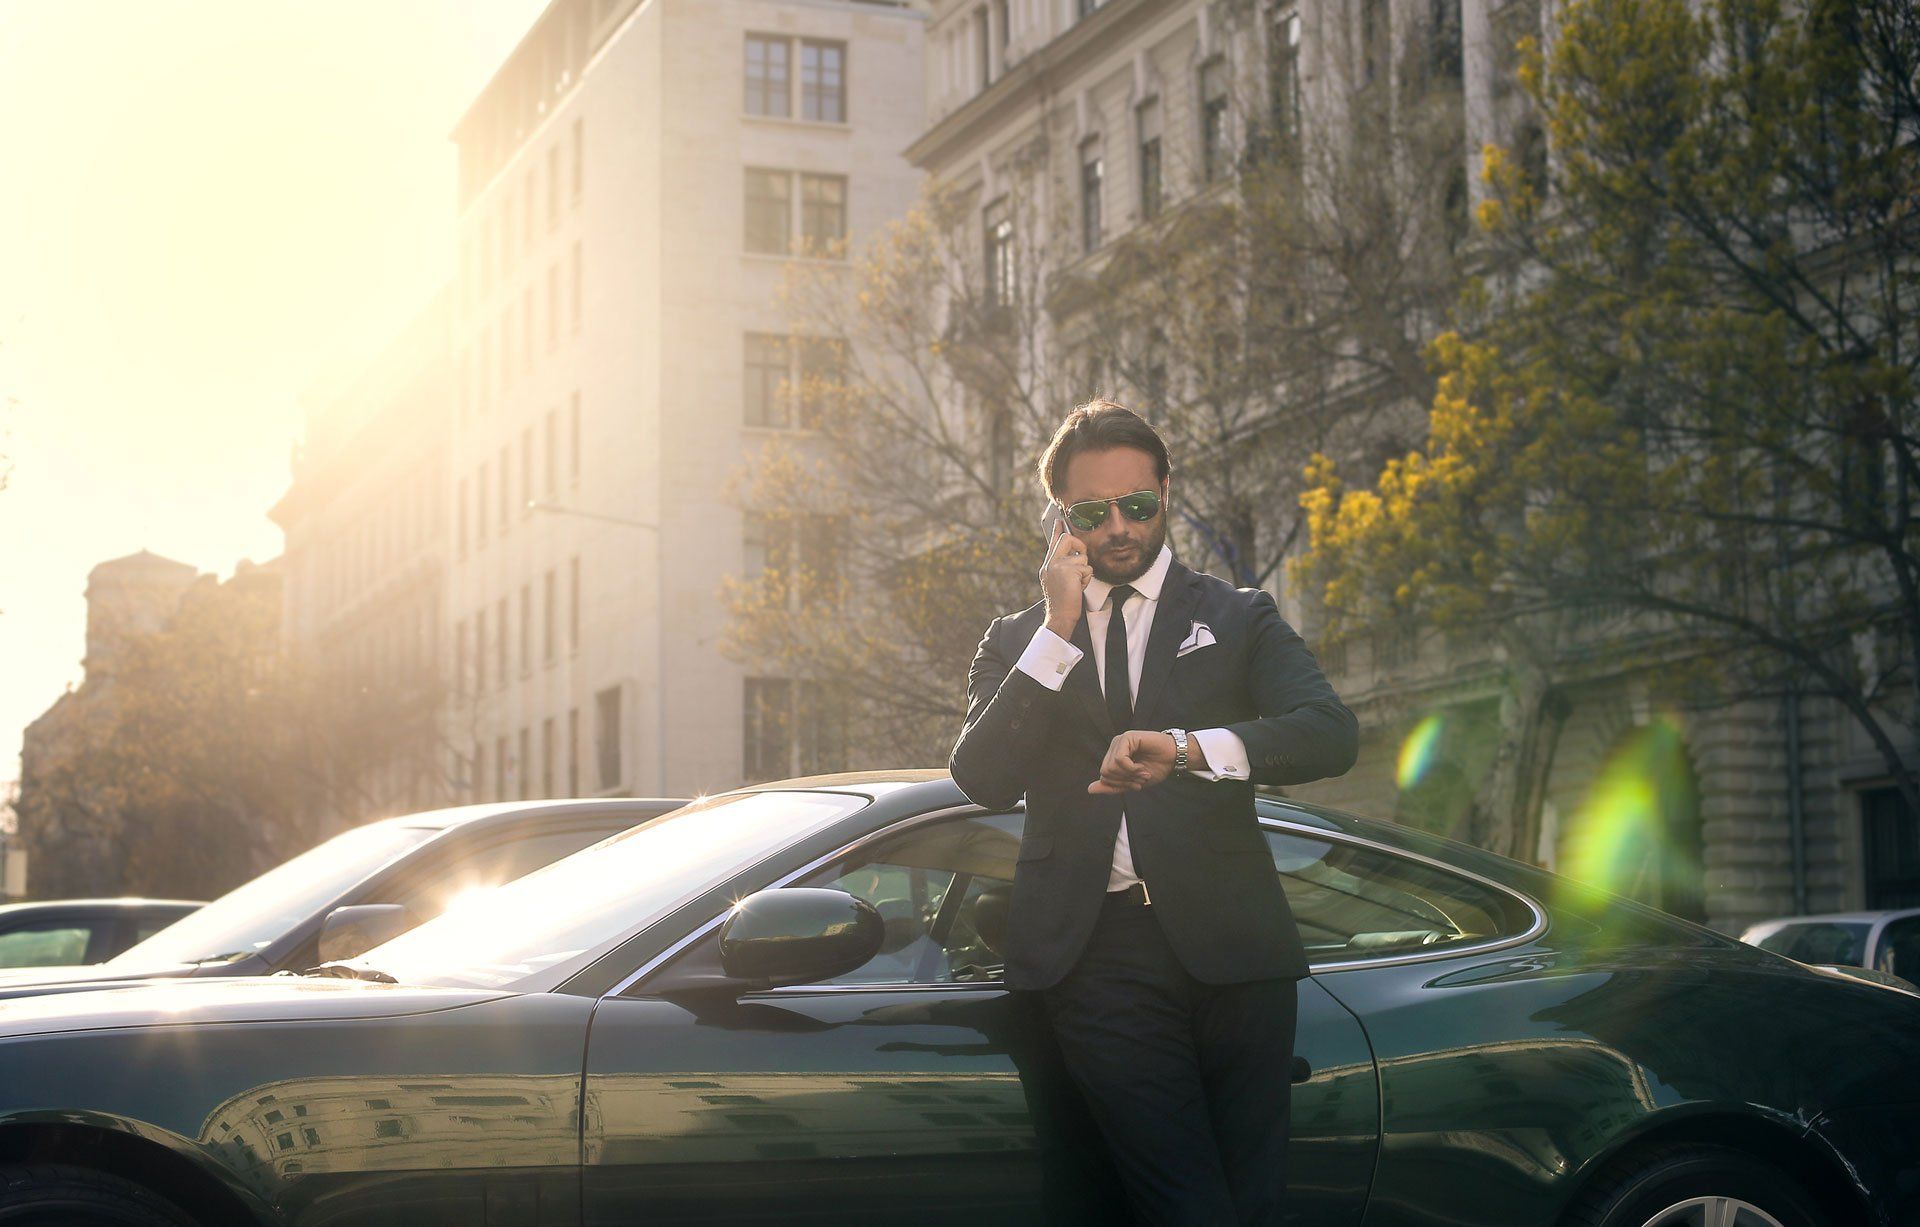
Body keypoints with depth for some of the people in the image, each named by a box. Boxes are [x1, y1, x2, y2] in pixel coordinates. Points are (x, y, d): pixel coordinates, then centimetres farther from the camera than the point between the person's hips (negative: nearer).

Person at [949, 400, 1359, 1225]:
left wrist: (1188, 747, -22)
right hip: (1096, 957, -1)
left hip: (1226, 944, 1)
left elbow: (1331, 733, -5)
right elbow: (982, 779, -1)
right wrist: (1058, 631, -7)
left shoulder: (1236, 620, 13)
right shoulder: (1018, 642, 16)